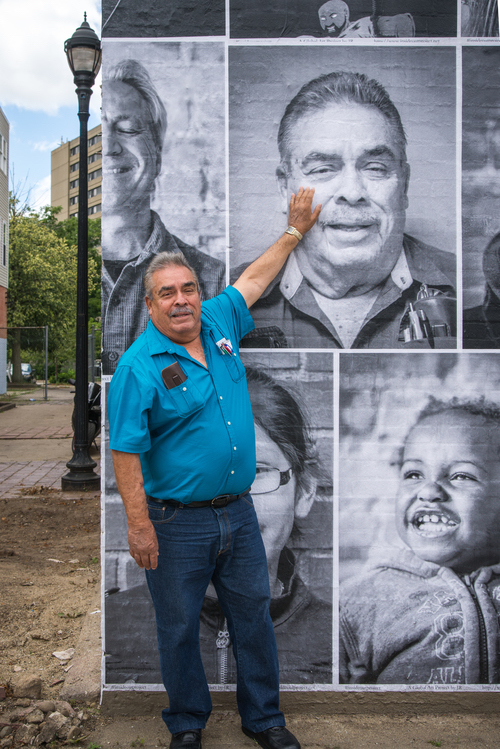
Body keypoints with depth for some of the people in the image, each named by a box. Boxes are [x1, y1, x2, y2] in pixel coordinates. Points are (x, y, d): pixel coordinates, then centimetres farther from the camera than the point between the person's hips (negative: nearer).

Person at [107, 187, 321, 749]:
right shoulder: (138, 366, -15)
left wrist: (294, 231, 27)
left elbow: (254, 277, 19)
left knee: (253, 616, 16)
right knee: (179, 628, 12)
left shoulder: (219, 324, 3)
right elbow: (126, 452, -16)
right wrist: (139, 525, -17)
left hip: (238, 512, 5)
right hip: (177, 523, -5)